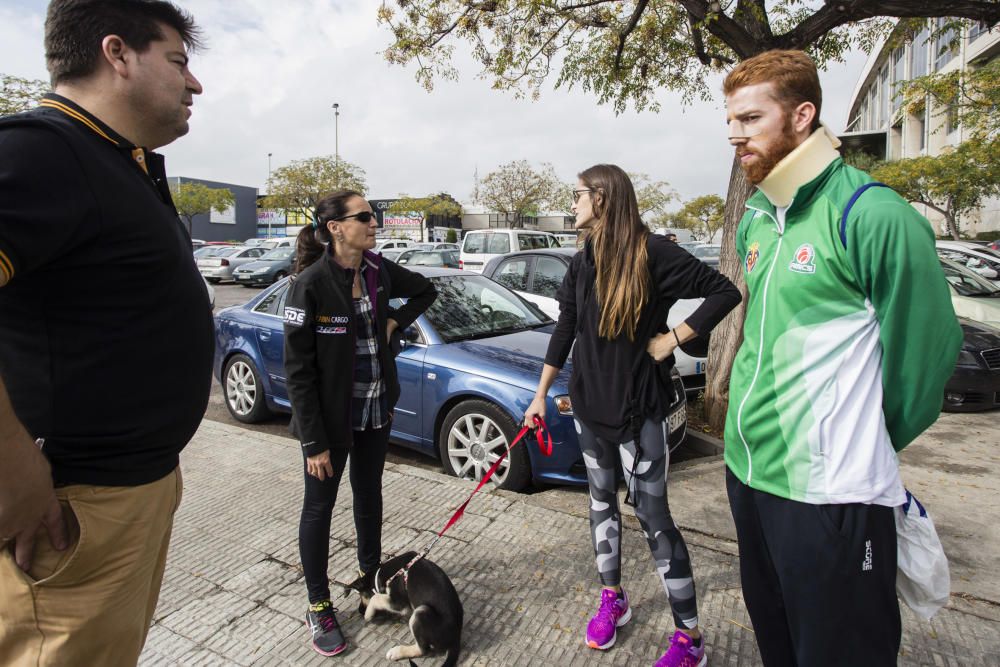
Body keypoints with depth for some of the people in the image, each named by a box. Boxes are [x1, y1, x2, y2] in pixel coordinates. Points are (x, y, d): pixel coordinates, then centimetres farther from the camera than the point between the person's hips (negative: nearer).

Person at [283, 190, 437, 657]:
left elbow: (426, 290, 17)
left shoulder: (378, 271, -3)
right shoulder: (310, 283, -19)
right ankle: (318, 607, 31)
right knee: (319, 507, 11)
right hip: (330, 419, -5)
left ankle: (370, 577, 43)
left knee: (369, 496, 20)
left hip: (377, 410, 6)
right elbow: (298, 370, -17)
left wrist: (395, 321, -1)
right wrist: (314, 442, -16)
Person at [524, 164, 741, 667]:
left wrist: (673, 338, -17)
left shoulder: (653, 252, -14)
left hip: (638, 405, -6)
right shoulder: (582, 262, 5)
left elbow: (725, 292, -14)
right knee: (601, 501, 17)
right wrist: (540, 395, 11)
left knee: (652, 514, 0)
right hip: (589, 401, 7)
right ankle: (612, 600, 38)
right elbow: (564, 331, 10)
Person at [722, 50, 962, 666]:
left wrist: (867, 448, 3)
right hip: (748, 471, 7)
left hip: (829, 492, -7)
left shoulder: (871, 215, -15)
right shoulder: (756, 222, 8)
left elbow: (927, 344, -9)